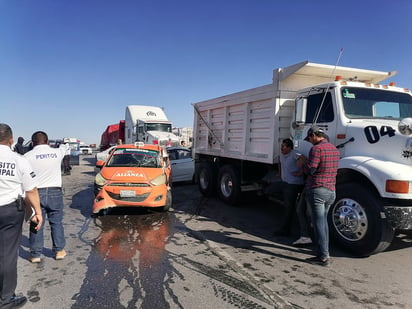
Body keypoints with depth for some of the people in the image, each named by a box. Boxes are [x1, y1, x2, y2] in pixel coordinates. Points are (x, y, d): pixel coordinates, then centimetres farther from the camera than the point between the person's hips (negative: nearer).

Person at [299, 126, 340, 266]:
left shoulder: (316, 148, -15)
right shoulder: (335, 149, 13)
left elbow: (310, 170, -19)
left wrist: (303, 163, 2)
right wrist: (305, 167, 23)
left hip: (317, 190, -9)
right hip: (331, 191, 9)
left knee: (319, 223, -4)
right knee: (323, 221, 21)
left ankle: (323, 257, 0)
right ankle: (323, 250, 31)